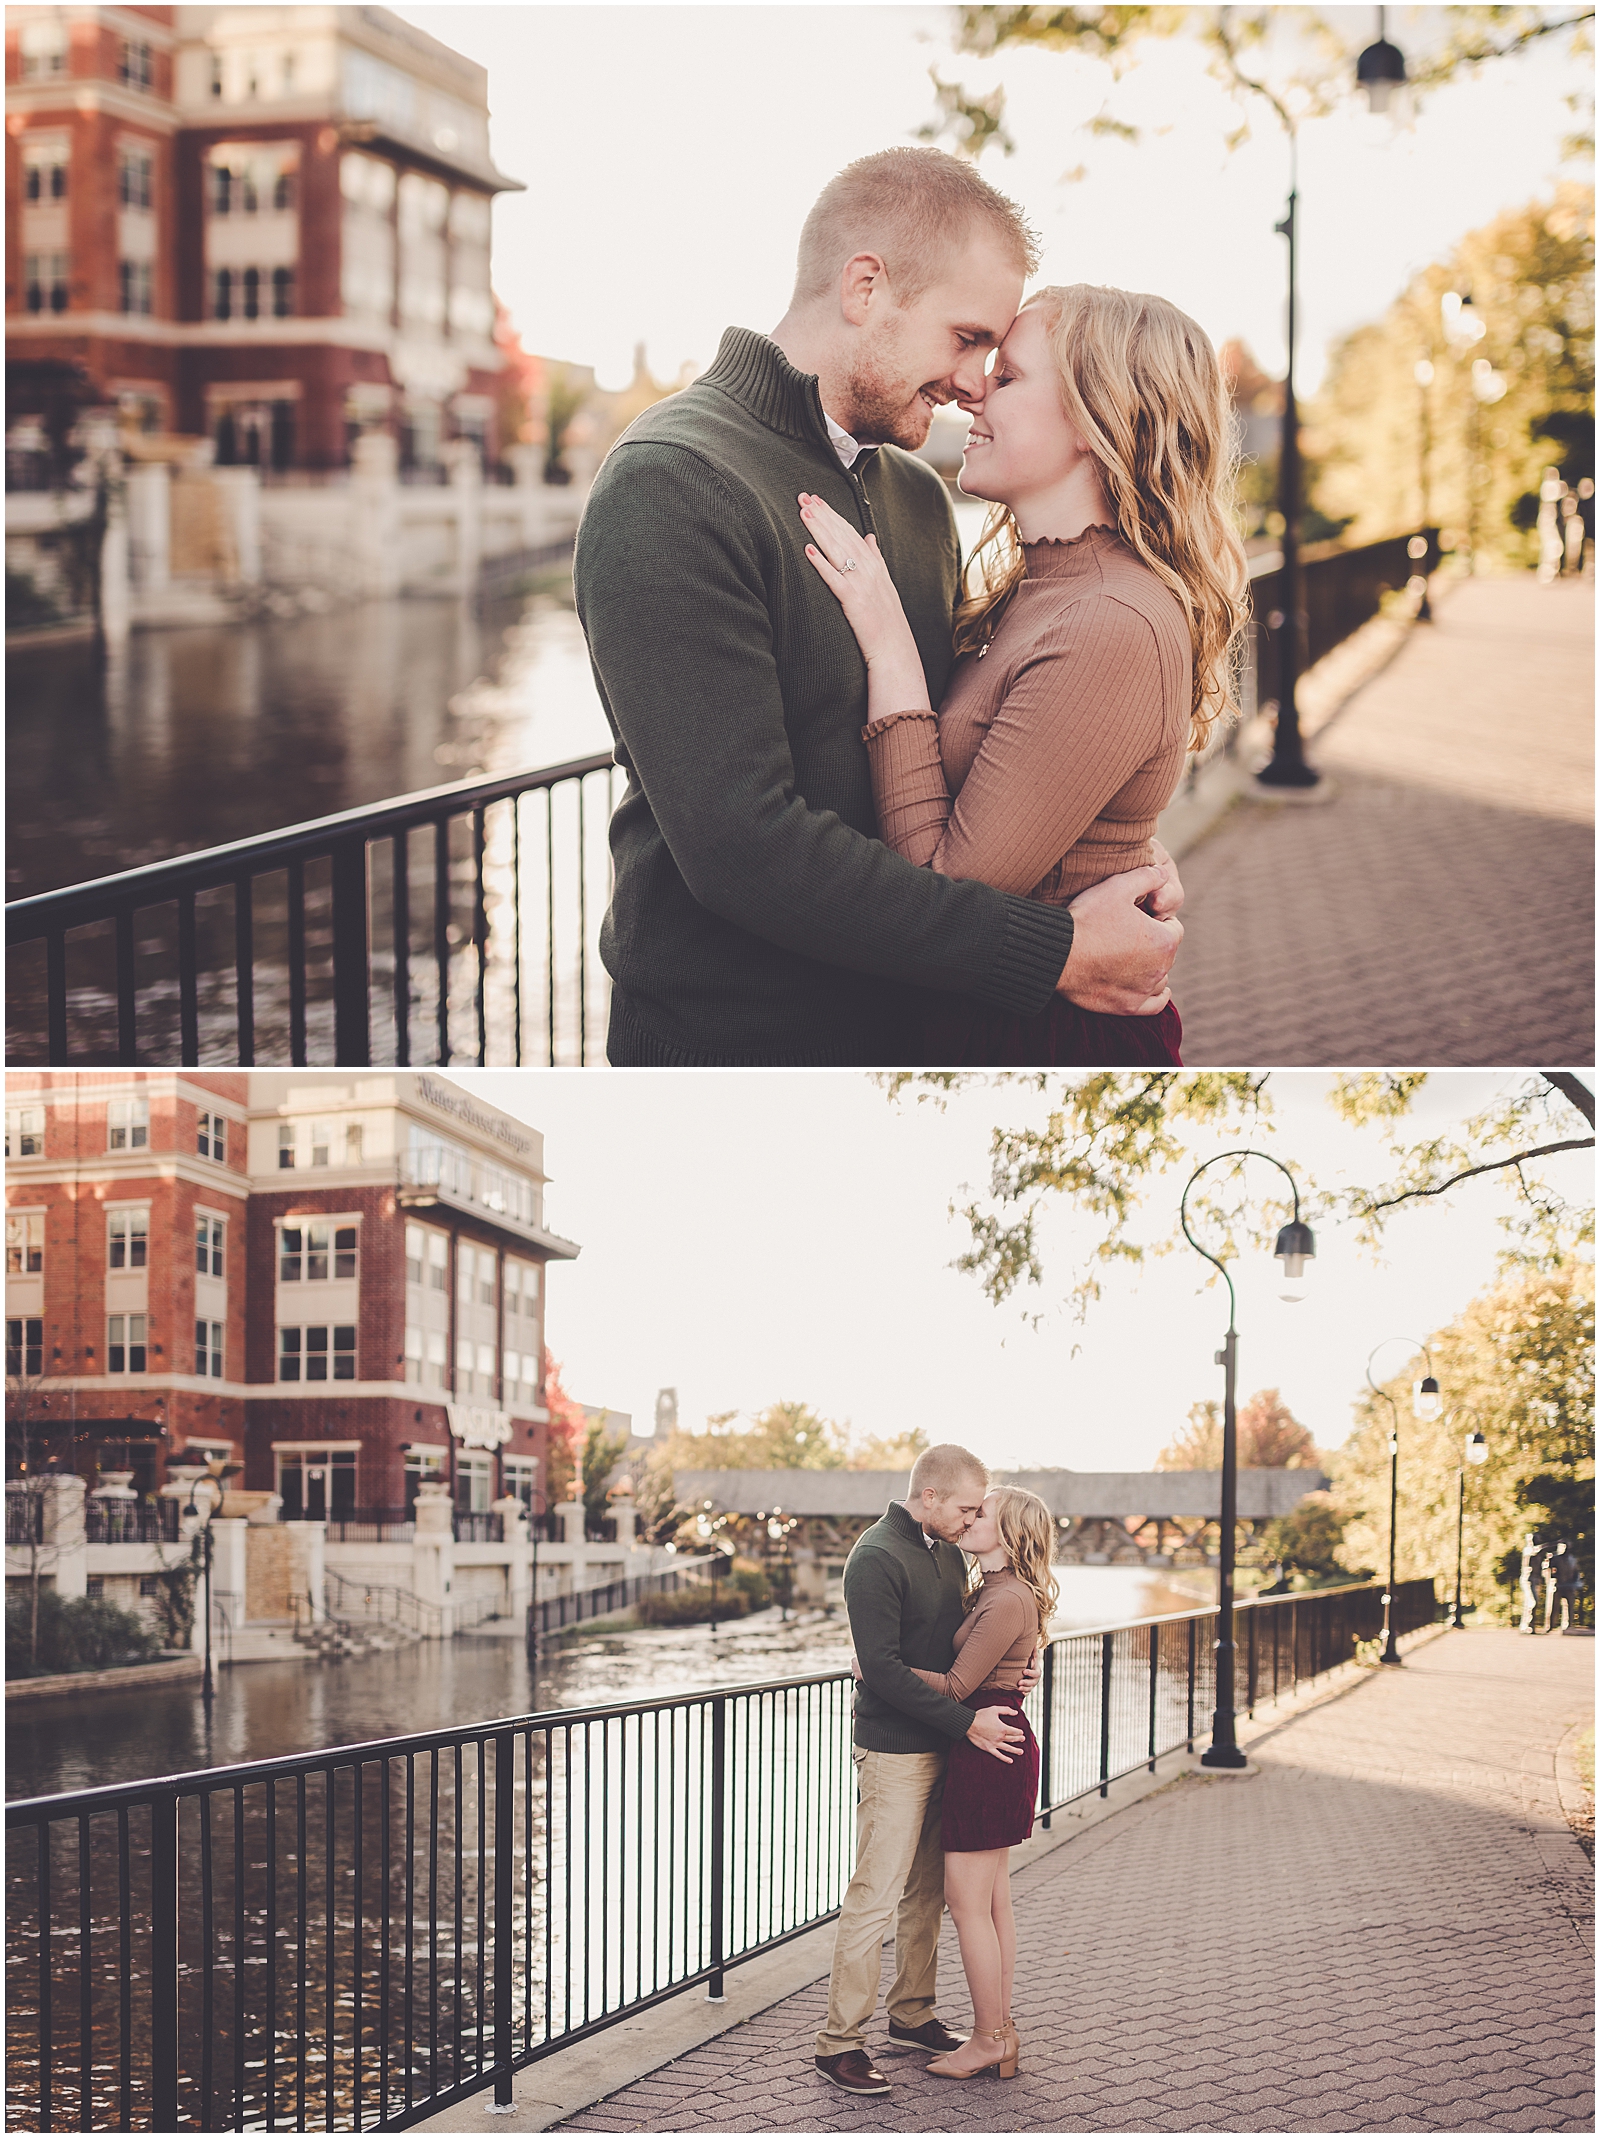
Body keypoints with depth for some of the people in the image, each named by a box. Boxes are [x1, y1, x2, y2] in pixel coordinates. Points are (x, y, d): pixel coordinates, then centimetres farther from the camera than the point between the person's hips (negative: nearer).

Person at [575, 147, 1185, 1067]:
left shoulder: (919, 495, 10)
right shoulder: (671, 489, -19)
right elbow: (744, 844, -27)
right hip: (730, 1034, -8)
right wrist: (1053, 951, -26)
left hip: (906, 1020, 8)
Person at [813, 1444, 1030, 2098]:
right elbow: (883, 1667, -21)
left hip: (943, 1747, 9)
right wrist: (966, 1721, -22)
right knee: (875, 1897, -7)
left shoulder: (947, 1553, 13)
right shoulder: (877, 1558, -15)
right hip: (894, 1750, -9)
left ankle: (912, 2015, 27)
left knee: (927, 1892, 15)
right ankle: (840, 2041, -2)